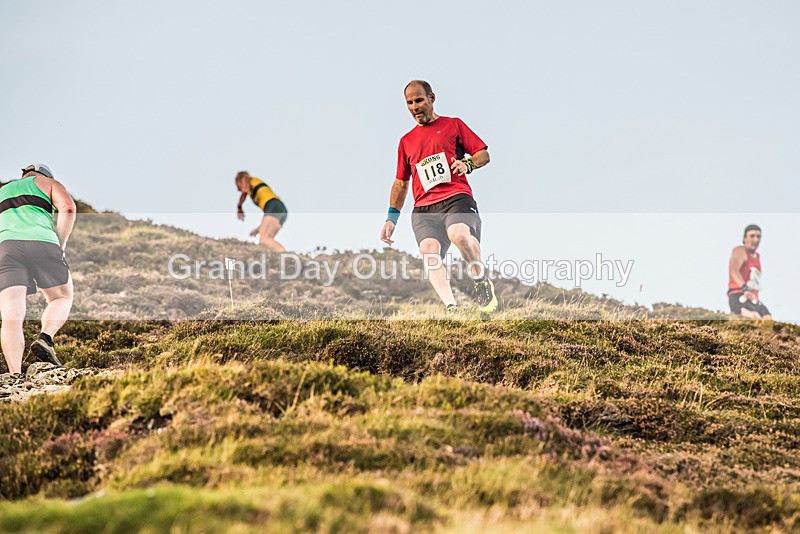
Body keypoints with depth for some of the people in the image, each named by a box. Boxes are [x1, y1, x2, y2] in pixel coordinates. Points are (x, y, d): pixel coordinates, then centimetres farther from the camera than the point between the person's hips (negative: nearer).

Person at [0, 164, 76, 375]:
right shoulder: (48, 183, 25)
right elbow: (68, 207, 4)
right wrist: (61, 245, 9)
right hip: (42, 241, -2)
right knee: (61, 298, 17)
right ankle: (45, 340, -10)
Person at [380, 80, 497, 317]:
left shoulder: (453, 125, 18)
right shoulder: (406, 141, 28)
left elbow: (484, 154, 14)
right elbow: (401, 182, 32)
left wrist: (467, 164, -8)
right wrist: (392, 218, 23)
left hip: (456, 197, -3)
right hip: (423, 208, 3)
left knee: (459, 233, -36)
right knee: (428, 248, -28)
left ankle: (482, 283, -13)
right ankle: (451, 307, -38)